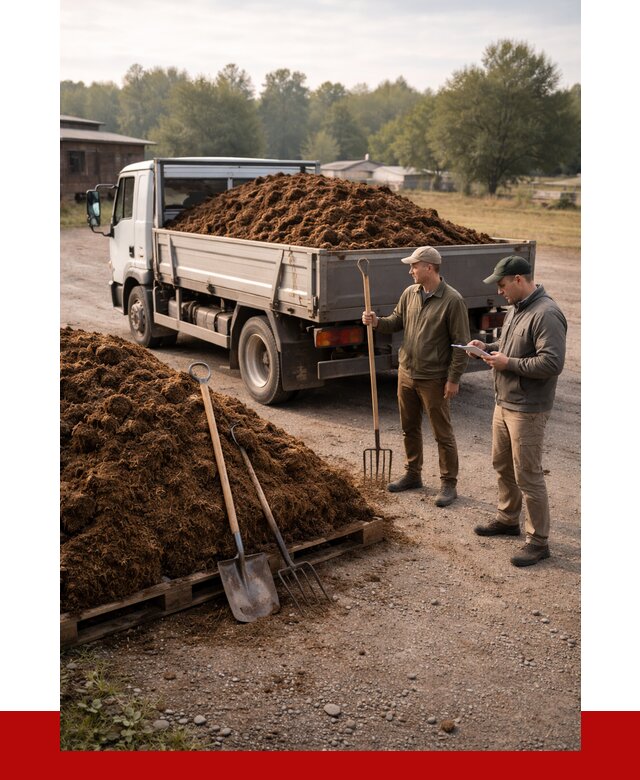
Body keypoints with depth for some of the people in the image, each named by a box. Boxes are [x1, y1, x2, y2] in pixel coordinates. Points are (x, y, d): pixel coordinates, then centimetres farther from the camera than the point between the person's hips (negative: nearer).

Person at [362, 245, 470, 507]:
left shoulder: (452, 300, -15)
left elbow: (461, 343, -14)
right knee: (409, 429, 18)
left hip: (434, 379, -7)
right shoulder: (410, 293, 4)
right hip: (406, 374, 7)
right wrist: (377, 321, -5)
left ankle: (449, 484, 15)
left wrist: (454, 378, -15)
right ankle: (412, 474, 34)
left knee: (442, 434, 3)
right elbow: (396, 321, 16)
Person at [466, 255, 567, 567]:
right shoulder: (516, 308, 10)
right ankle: (508, 519, 39)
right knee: (502, 464, 21)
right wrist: (488, 347, 6)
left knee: (527, 476, -2)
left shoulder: (546, 315, -21)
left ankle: (539, 541, 11)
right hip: (504, 403, 10)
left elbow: (552, 363, -28)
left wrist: (508, 362, -21)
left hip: (527, 410, -10)